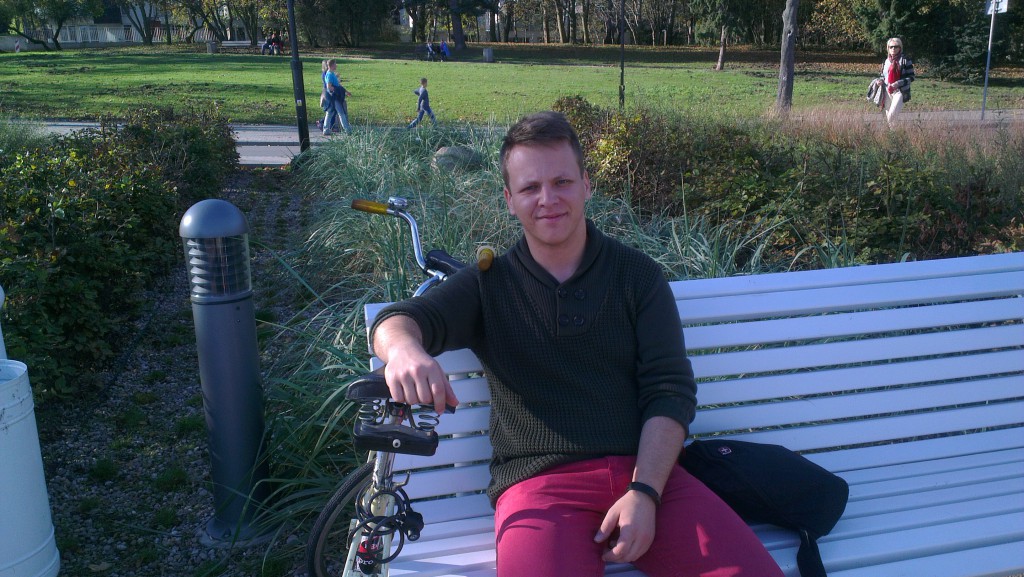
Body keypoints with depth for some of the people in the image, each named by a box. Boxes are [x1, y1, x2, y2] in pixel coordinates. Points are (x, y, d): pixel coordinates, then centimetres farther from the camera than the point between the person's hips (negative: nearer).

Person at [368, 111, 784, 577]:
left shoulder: (638, 274, 11)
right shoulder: (489, 284, 11)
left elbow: (669, 390, 4)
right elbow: (397, 319, -4)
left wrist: (644, 492, -11)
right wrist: (405, 348, -30)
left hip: (647, 471, 2)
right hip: (540, 482, -1)